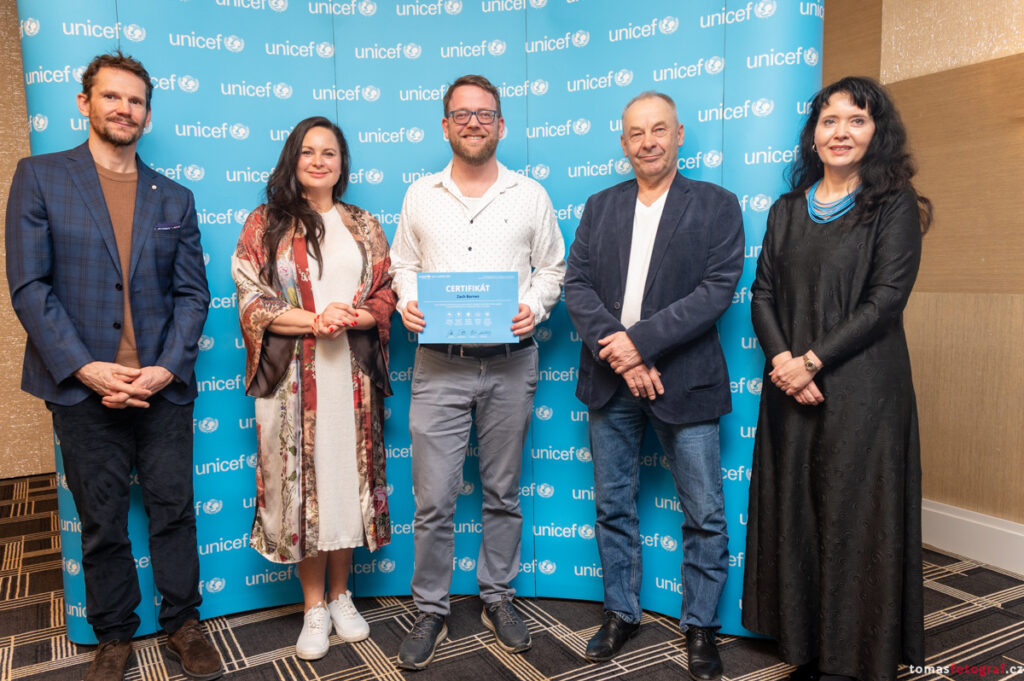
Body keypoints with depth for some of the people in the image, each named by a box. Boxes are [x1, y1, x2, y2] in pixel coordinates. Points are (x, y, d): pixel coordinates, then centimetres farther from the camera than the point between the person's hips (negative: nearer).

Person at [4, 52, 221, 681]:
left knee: (175, 511, 9)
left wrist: (165, 369, -9)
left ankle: (184, 625, 27)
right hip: (83, 388, -2)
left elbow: (193, 293, 5)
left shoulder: (175, 198, 10)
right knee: (102, 523, 11)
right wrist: (84, 368, -14)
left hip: (163, 387, 2)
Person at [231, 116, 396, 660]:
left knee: (349, 479, 7)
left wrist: (352, 318, -13)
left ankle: (342, 596, 26)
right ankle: (314, 606, 21)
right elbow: (251, 301, -3)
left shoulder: (363, 226, 12)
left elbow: (387, 294, 8)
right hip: (292, 378, -2)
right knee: (301, 483, 3)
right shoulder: (265, 224, 5)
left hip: (352, 374, 2)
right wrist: (315, 320, -17)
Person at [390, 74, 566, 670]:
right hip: (439, 364, 0)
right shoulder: (420, 196, 10)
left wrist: (534, 308, -9)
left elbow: (553, 267, 9)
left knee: (503, 492, 11)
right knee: (434, 499, 0)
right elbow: (404, 265, 14)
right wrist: (408, 302, -6)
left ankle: (498, 598, 29)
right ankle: (431, 611, 18)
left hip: (510, 363, 0)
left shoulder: (531, 195, 7)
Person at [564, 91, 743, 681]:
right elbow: (577, 284, 0)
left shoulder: (717, 206, 0)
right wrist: (619, 356, -13)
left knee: (705, 514, 5)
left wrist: (641, 340, -18)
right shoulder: (600, 207, 10)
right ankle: (622, 613, 32)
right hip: (610, 380, 3)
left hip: (685, 382, -3)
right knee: (613, 506, 14)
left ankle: (701, 626, 26)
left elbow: (717, 289, -11)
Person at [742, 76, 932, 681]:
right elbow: (763, 293, 7)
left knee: (853, 516, 1)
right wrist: (782, 358, -9)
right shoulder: (787, 210, 13)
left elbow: (886, 298, -10)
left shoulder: (895, 206, -1)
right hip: (791, 387, 5)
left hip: (860, 387, -4)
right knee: (793, 513, 9)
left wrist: (813, 360, -15)